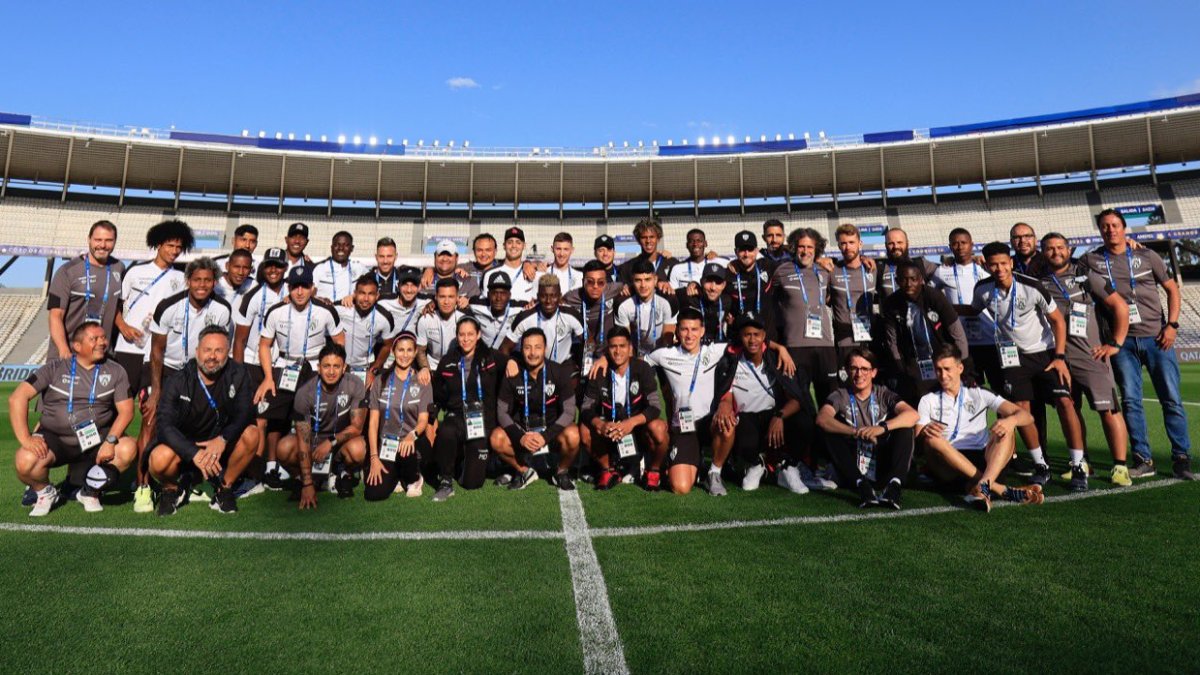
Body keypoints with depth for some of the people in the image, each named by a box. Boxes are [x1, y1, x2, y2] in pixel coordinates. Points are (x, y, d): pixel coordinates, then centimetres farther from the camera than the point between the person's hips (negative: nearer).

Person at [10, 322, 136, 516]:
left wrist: (110, 440, -19)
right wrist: (25, 438, -18)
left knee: (128, 448, -27)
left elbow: (126, 410, -2)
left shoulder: (115, 371, 4)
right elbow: (17, 397, -7)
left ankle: (89, 492, 2)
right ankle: (45, 492, 8)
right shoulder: (55, 368, 1)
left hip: (96, 440, 1)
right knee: (25, 461, -30)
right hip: (54, 438, -1)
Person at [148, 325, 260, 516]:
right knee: (160, 460, -33)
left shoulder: (238, 375, -8)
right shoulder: (177, 383, -12)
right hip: (183, 447, -1)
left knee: (252, 434, -27)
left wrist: (223, 440, -34)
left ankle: (225, 488, -5)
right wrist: (195, 454, -35)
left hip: (220, 445, 1)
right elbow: (165, 426, -21)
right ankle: (171, 488, 6)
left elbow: (244, 413, -15)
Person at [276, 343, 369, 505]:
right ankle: (307, 479, 3)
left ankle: (345, 476, 1)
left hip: (342, 439, -1)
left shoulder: (355, 385, -20)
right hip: (314, 440, 1)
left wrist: (331, 442, -27)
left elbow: (357, 427, -13)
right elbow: (303, 440, -20)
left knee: (357, 449, -35)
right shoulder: (305, 393, -20)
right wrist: (308, 484, -22)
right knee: (283, 449, -29)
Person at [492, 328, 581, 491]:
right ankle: (525, 471, 2)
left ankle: (561, 472, 0)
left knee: (572, 436, -33)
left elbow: (569, 411, -13)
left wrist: (545, 436, -25)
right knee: (496, 439, -27)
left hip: (552, 427, -1)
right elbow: (503, 412, -5)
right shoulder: (512, 375, -7)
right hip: (521, 428, 2)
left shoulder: (559, 372, -11)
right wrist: (520, 437, -22)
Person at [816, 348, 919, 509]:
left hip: (882, 467, 1)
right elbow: (822, 418, -20)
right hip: (854, 468, 0)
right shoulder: (840, 396, 2)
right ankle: (862, 486, -32)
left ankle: (894, 485, -32)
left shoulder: (883, 394, 4)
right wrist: (855, 432, -36)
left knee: (905, 427, -17)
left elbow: (913, 415, -15)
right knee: (830, 431, -21)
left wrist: (882, 428, -32)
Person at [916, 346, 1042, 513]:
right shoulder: (928, 401, 14)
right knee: (931, 439, -30)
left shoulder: (979, 395, 16)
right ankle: (998, 488, -36)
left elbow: (1027, 416, 5)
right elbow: (917, 439, 0)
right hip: (947, 466, -1)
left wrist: (1011, 420, -20)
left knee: (1006, 428, -21)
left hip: (981, 462, 1)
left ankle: (983, 486, -43)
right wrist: (924, 431, -26)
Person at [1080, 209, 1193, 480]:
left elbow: (1172, 288, 11)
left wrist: (1172, 325, -2)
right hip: (1122, 342, 0)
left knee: (1171, 399, 1)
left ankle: (1181, 458, 12)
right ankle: (1142, 460, 9)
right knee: (1130, 401, 1)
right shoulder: (1091, 260, 6)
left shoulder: (1146, 256, 8)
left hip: (1157, 338, 0)